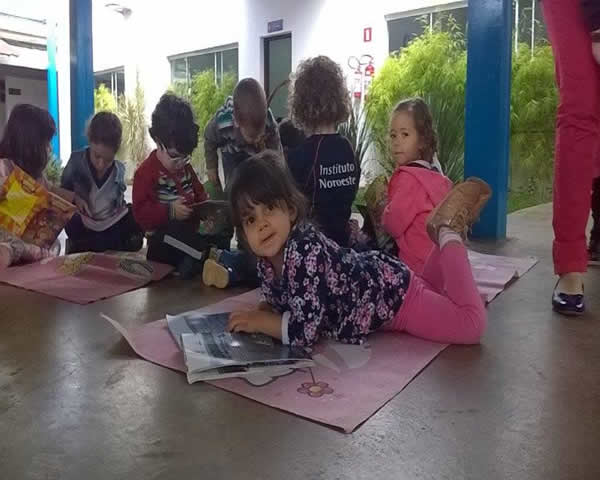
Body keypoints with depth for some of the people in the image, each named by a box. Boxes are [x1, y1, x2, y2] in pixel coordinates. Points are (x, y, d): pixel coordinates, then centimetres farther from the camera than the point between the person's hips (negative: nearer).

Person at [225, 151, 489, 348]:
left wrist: (260, 321, -25)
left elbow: (304, 329, -40)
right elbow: (283, 300, 8)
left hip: (393, 292, -8)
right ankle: (443, 230, 28)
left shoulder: (305, 250, -37)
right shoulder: (266, 260, -12)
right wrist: (264, 310, -13)